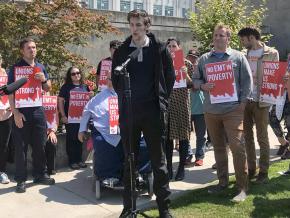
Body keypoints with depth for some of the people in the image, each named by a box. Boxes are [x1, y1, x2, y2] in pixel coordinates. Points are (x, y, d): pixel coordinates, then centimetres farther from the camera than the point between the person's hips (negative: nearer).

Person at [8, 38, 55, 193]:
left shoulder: (41, 67, 12)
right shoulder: (15, 68, -2)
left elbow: (48, 89, 18)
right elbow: (10, 92, -6)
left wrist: (44, 80, -4)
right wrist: (15, 113, -15)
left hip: (38, 110, 4)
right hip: (22, 112, -4)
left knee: (40, 145, 10)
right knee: (21, 146, 1)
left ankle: (40, 174, 23)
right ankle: (21, 179, 8)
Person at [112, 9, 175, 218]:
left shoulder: (160, 49, 0)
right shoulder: (121, 52, 6)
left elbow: (170, 77, 5)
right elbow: (116, 79, 14)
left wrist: (162, 100, 0)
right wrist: (124, 99, 7)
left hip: (153, 112, -2)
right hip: (128, 113, 2)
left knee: (159, 161, 6)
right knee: (129, 162, 9)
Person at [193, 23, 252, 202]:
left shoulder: (238, 57, 3)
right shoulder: (204, 59, 11)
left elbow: (247, 80, 2)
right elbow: (196, 79, 15)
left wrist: (243, 102, -6)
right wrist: (202, 86, -8)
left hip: (233, 109, -4)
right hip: (211, 110, 4)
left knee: (237, 146, -10)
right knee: (218, 147, 13)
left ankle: (242, 187, -1)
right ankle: (223, 181, 26)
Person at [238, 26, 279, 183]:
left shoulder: (271, 53, -2)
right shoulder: (243, 54, 10)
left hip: (261, 101, -4)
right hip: (244, 100, 5)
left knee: (262, 138, 3)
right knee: (247, 137, 10)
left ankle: (263, 171, 13)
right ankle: (250, 169, 22)